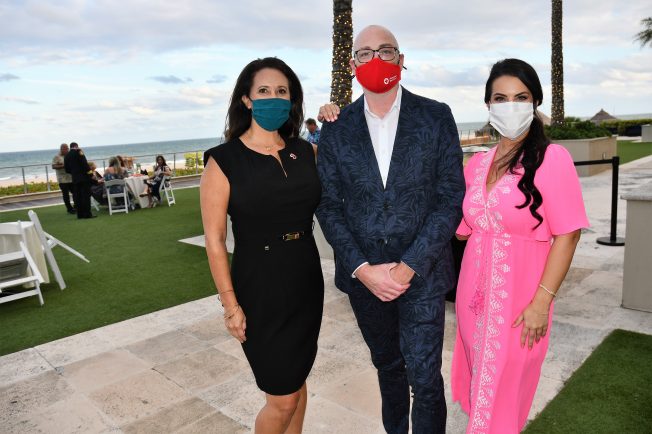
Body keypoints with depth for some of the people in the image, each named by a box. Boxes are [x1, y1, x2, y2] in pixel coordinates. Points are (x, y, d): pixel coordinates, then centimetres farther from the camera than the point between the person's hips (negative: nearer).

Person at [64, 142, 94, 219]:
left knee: (77, 197, 7)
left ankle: (80, 214, 9)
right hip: (84, 177, -6)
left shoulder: (66, 156, 13)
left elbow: (67, 169, 14)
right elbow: (84, 163, -14)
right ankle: (87, 214, -8)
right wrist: (89, 172, -6)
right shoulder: (78, 152, -6)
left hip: (75, 179, 6)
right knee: (86, 195, -5)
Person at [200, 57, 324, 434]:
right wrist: (230, 303, -10)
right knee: (283, 398, 6)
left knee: (298, 379, 21)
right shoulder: (224, 161, -11)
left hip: (307, 283, 5)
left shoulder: (306, 151, 2)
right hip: (259, 289, -4)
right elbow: (215, 239, -10)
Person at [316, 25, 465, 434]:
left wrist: (410, 266, -14)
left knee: (425, 381, 2)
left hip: (421, 273, -2)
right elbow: (328, 205, 0)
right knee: (388, 366, 21)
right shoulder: (336, 128, 2)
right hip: (363, 274, 2)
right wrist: (361, 268, -11)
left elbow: (451, 197, -7)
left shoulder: (436, 117, -3)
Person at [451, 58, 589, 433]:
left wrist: (541, 302, -16)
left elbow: (567, 234, -13)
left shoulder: (552, 157, -11)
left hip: (518, 294, -5)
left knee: (505, 387, 11)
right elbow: (463, 228, 9)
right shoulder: (477, 163, 6)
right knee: (481, 380, 20)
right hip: (475, 289, 5)